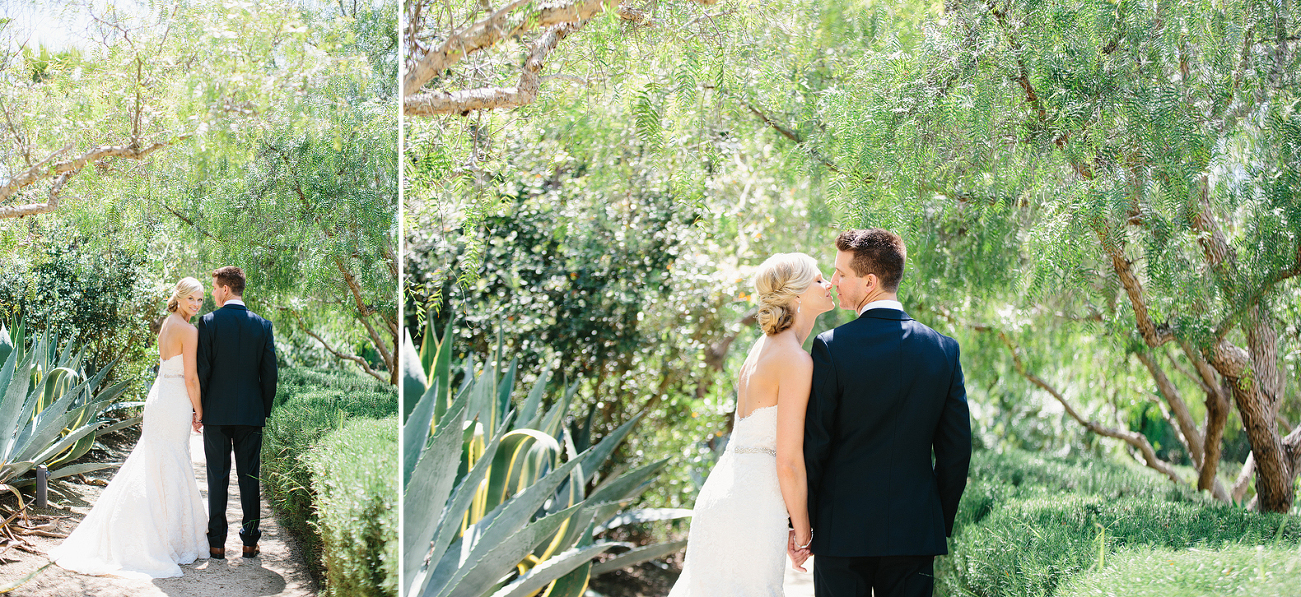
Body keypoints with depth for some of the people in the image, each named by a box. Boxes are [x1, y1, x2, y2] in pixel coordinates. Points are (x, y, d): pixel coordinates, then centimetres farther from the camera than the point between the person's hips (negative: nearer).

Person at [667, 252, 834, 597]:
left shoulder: (764, 346, 14)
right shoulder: (796, 361, -13)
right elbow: (788, 461, -16)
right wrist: (802, 530, -4)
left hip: (721, 494, 9)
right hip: (753, 508, -9)